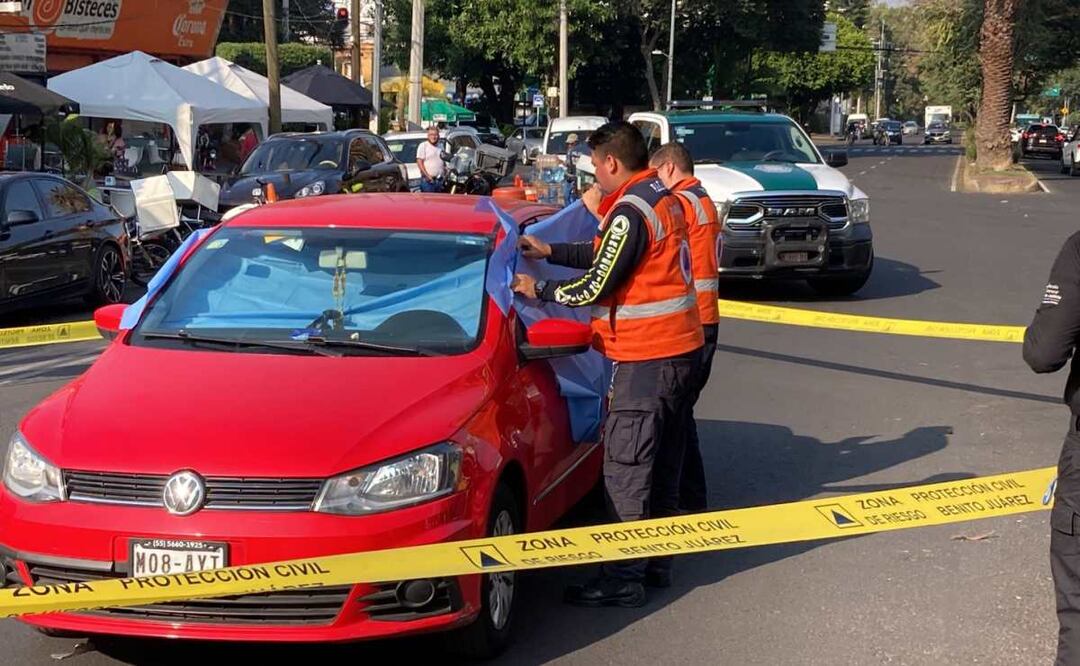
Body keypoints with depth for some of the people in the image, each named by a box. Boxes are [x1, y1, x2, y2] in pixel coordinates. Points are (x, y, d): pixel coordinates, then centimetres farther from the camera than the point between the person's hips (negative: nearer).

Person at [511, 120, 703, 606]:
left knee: (625, 468, -6)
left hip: (647, 355, -10)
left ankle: (624, 577, -3)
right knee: (661, 462, 17)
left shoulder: (630, 212, -18)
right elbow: (607, 255, 20)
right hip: (678, 347, 10)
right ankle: (657, 562, 26)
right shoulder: (662, 200, 12)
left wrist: (538, 290, -3)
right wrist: (550, 252, 20)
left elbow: (596, 287, -16)